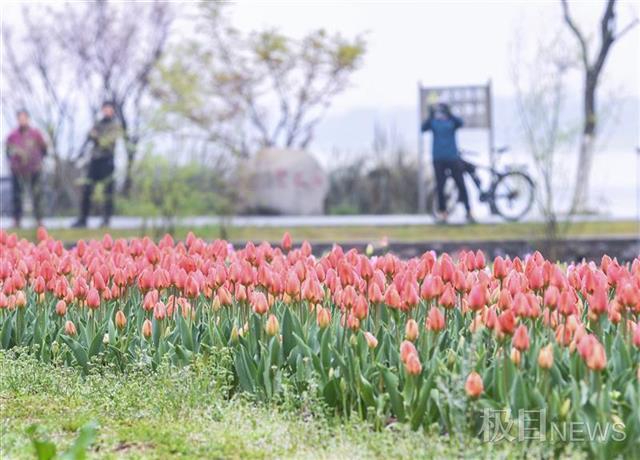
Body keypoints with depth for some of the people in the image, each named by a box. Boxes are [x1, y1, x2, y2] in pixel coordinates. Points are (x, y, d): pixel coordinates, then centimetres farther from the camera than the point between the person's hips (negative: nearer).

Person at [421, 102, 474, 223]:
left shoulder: (452, 121, 6)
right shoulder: (433, 122, 6)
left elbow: (460, 122, -16)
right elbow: (424, 128, -13)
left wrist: (449, 114, -29)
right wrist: (431, 116, -27)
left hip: (452, 157, 0)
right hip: (439, 158, 0)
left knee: (461, 185, -3)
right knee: (440, 187, -1)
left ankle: (468, 212, 2)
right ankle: (443, 213, 7)